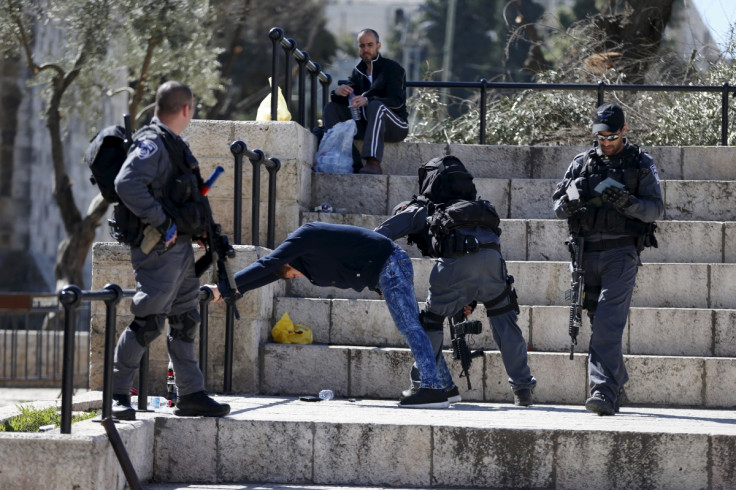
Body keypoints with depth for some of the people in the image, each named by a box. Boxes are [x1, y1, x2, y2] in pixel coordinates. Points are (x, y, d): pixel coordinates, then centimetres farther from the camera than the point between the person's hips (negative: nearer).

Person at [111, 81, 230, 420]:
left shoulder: (173, 144, 18)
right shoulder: (151, 144, -13)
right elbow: (127, 183, -28)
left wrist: (207, 230, 20)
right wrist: (162, 223, -26)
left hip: (181, 245, 10)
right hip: (158, 249, -10)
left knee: (185, 322, 12)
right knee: (148, 321, -11)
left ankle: (191, 395, 18)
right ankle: (117, 393, -6)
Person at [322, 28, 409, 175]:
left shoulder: (393, 68, -4)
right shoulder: (358, 72, 15)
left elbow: (397, 100, -19)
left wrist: (367, 100, -36)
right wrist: (338, 92, -22)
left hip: (396, 127, -6)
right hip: (365, 125, 6)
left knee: (376, 106, -37)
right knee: (331, 107, -5)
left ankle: (373, 163, -52)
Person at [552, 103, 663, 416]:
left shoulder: (641, 164, 5)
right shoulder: (582, 164, 12)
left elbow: (656, 209, -1)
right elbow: (558, 207, 9)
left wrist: (628, 203, -20)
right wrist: (570, 201, -14)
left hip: (621, 252, -4)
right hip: (587, 253, 4)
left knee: (608, 325, -17)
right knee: (600, 325, 10)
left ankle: (603, 393, -25)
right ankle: (618, 384, 26)